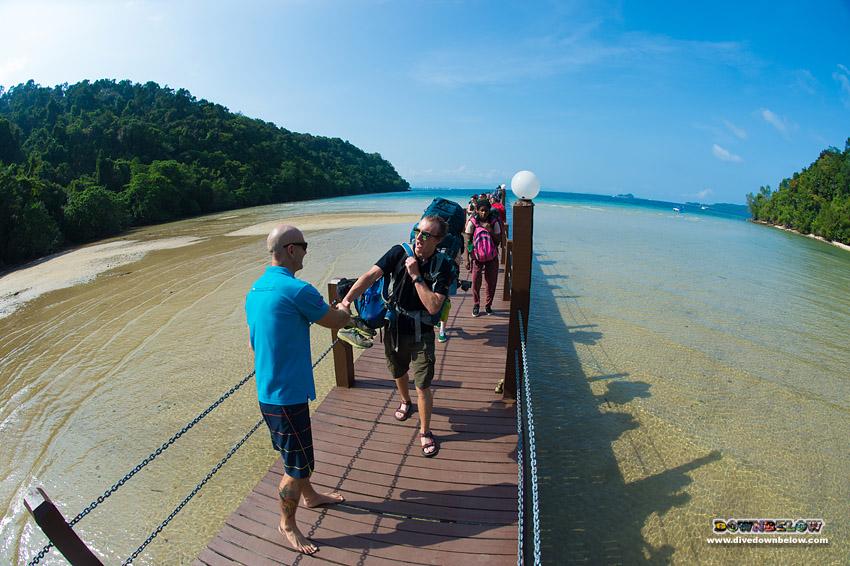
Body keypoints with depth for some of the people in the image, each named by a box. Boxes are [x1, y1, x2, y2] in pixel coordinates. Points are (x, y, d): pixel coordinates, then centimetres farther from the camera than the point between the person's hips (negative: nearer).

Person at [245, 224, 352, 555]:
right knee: (297, 466, 9)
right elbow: (336, 322, -11)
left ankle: (310, 496, 49)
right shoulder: (297, 290, -24)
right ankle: (287, 524, 30)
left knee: (297, 453, 28)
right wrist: (347, 310, 12)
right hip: (286, 395, -10)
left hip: (268, 389, 10)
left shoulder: (255, 290, 6)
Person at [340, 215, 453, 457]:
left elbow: (433, 306, -25)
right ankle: (405, 402, 57)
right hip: (394, 328, 3)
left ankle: (425, 432, 22)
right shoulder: (399, 252, -12)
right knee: (399, 373, 25)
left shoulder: (442, 266, -17)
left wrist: (415, 276, -28)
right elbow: (370, 276, -23)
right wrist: (347, 300, -36)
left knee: (423, 385, -1)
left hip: (421, 334, -3)